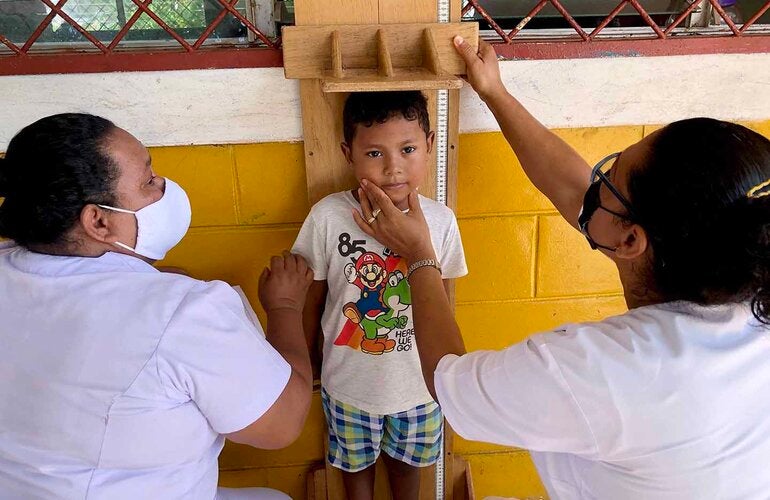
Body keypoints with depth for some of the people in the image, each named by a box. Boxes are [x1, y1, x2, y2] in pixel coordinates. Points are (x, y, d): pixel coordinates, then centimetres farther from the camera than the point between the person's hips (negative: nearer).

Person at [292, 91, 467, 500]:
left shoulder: (440, 221, -18)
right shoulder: (328, 216, -21)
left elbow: (442, 301, -1)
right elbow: (312, 297, -8)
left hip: (417, 382, 1)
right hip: (349, 382, 0)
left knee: (406, 462, 27)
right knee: (356, 462, 26)